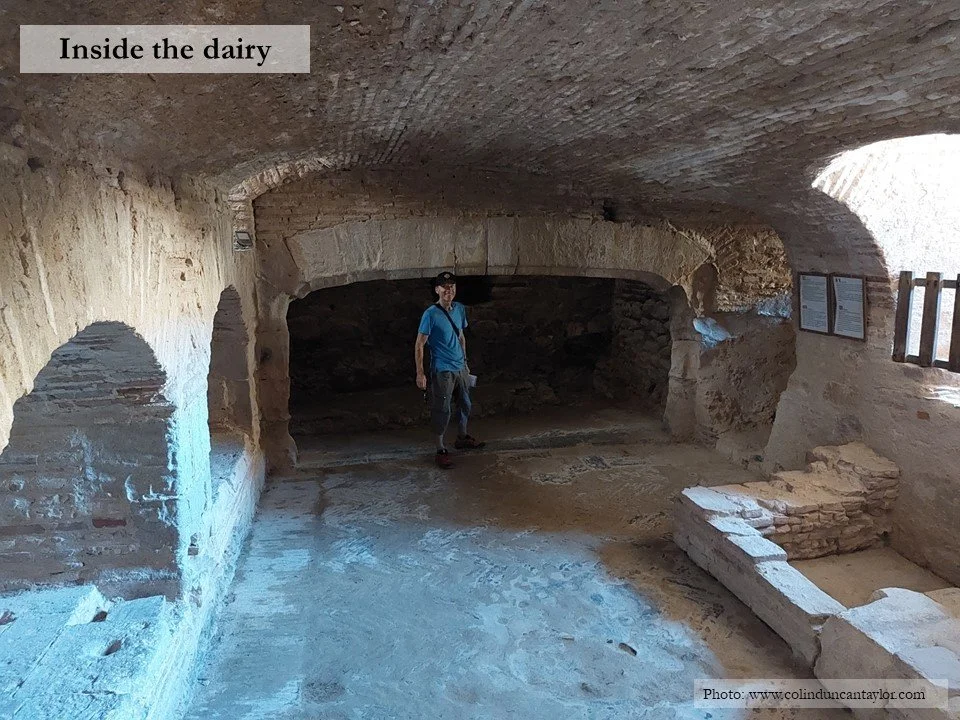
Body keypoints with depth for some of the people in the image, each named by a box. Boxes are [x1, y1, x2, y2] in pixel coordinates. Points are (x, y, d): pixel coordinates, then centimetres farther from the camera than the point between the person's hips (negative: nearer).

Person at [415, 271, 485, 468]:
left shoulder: (460, 309, 3)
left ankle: (462, 438, 40)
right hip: (442, 371, -7)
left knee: (465, 404, 19)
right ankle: (441, 450, 14)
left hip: (460, 368, 7)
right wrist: (420, 373, -18)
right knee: (442, 410, 1)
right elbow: (419, 345, -15)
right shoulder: (430, 314, -17)